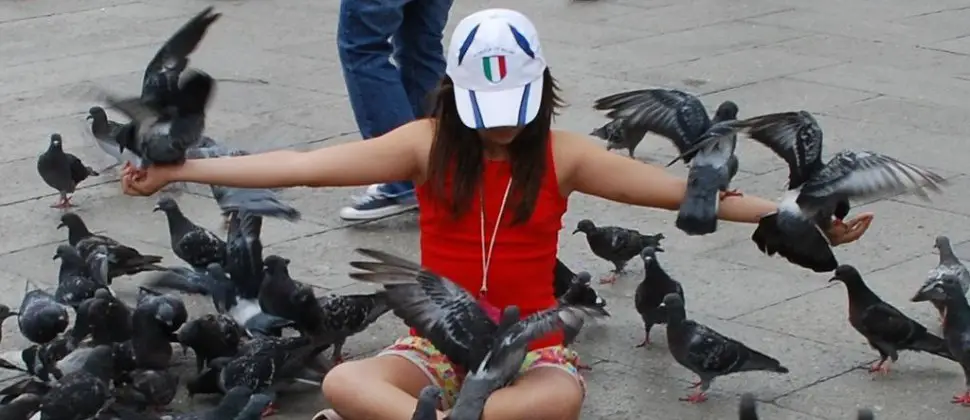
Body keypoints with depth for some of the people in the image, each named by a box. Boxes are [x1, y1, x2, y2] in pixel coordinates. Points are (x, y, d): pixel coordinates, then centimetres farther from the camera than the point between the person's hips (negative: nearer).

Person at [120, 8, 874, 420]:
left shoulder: (563, 155, -5)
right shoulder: (427, 143, -5)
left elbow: (677, 188, -9)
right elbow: (304, 166, -10)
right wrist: (180, 170, -16)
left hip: (529, 343, 0)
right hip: (440, 340, 1)